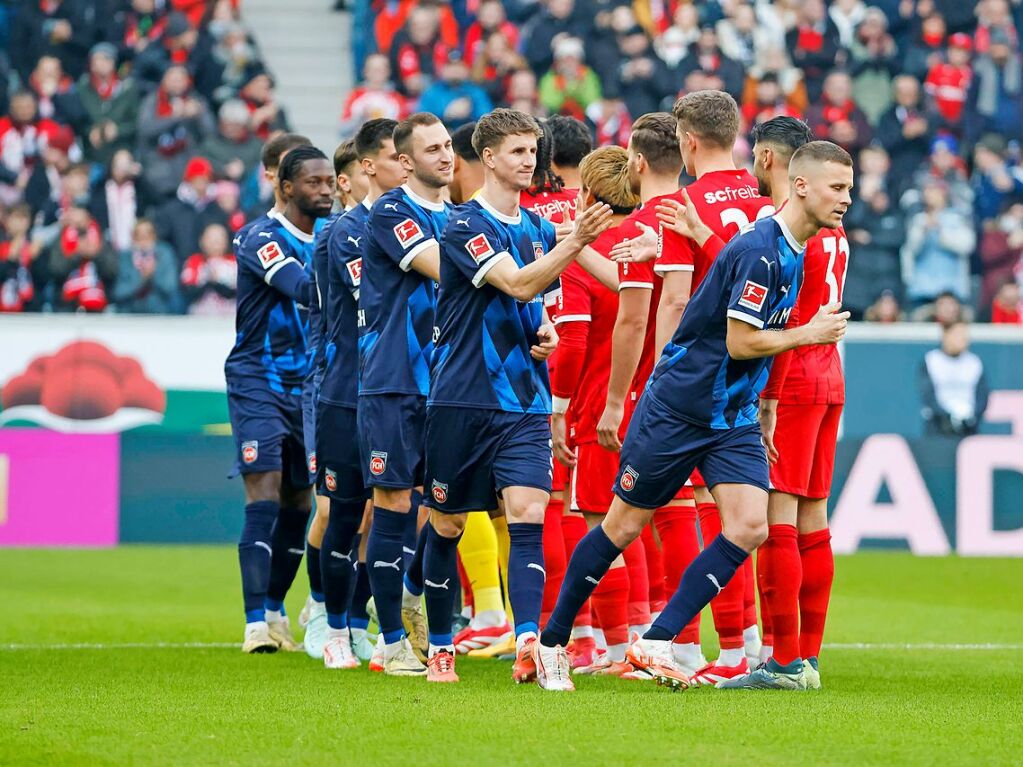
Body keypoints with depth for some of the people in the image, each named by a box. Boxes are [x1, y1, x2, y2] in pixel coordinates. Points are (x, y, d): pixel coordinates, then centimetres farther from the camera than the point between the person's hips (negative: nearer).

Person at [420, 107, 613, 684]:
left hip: (526, 403, 4)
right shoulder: (465, 225, -8)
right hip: (461, 399, -4)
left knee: (528, 517, -14)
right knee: (447, 525, 6)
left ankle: (528, 641, -25)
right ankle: (440, 646, 20)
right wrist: (577, 241, -33)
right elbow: (518, 284, -22)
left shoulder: (539, 228, 13)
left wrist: (546, 332, 4)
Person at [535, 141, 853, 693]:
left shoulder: (793, 253, 8)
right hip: (677, 410, -7)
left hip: (733, 417, 7)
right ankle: (551, 641, 18)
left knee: (749, 528, -11)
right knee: (623, 526, 3)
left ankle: (655, 643, -6)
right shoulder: (758, 249, -20)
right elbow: (740, 341, -21)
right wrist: (809, 333, -12)